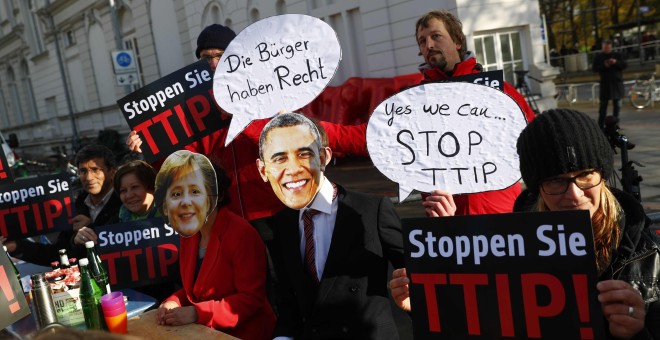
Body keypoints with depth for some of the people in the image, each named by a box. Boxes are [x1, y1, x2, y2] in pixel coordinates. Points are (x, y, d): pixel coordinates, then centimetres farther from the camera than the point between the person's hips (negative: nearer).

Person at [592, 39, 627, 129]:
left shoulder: (617, 55, 7)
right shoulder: (598, 57, 5)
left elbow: (624, 65, 2)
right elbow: (595, 69, 0)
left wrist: (616, 62, -17)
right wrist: (603, 66, -18)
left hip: (617, 82, 2)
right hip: (605, 83, -2)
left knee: (617, 105, 6)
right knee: (603, 105, -3)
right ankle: (601, 125, -2)